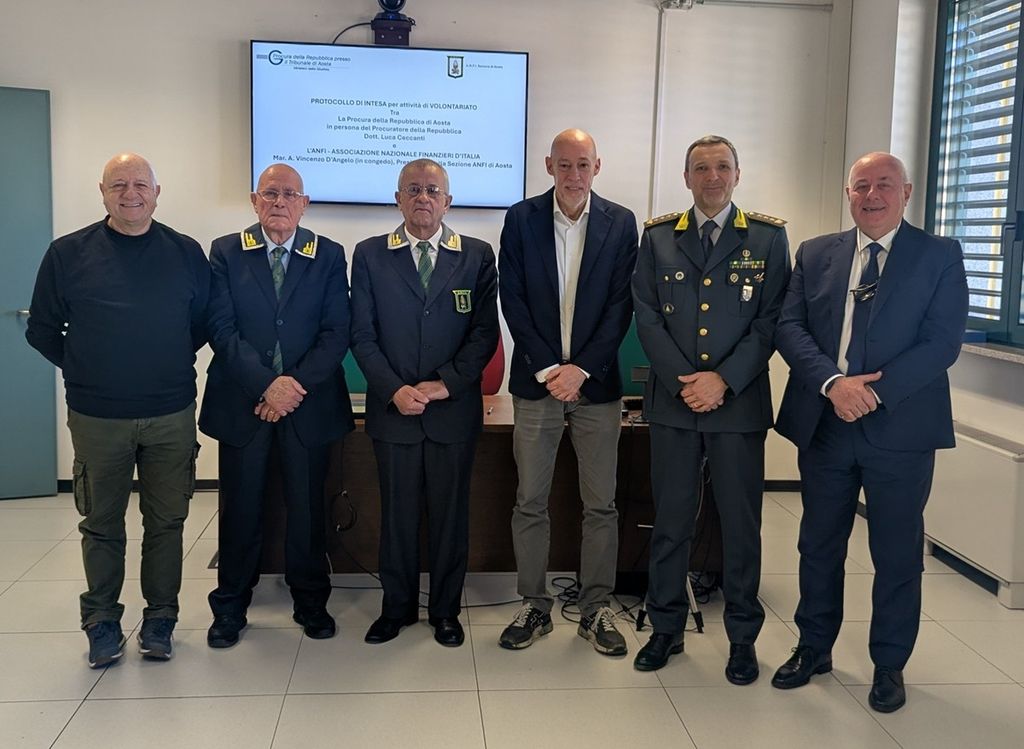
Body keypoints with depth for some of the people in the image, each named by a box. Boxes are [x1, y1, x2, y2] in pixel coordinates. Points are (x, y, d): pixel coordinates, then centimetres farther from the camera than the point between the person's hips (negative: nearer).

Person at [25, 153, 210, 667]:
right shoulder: (68, 254, -1)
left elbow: (205, 320, 11)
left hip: (172, 414, 1)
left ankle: (160, 618, 22)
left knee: (166, 521, 8)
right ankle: (102, 621, 23)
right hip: (97, 418, 0)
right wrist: (82, 371, 4)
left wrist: (174, 364, 6)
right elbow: (42, 330, 6)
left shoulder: (186, 253, 1)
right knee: (101, 524, 9)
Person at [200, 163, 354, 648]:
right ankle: (230, 607, 23)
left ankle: (310, 602, 24)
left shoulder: (329, 256, 3)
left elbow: (337, 332, -3)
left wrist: (297, 385, -14)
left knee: (307, 506, 7)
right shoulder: (226, 253, 3)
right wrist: (267, 384, -16)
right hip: (242, 402, 0)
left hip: (308, 402, 0)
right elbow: (221, 329, -6)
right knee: (240, 507, 8)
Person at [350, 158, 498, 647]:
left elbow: (485, 331, 0)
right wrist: (394, 390, -12)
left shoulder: (477, 256, 4)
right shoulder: (369, 255, 4)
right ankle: (397, 607, 26)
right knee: (396, 513, 10)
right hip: (393, 408, 0)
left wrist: (446, 383, -11)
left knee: (450, 515, 8)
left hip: (455, 409, 0)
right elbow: (362, 335, 0)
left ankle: (446, 610, 24)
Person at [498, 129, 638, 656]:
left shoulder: (620, 223, 2)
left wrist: (581, 369, -11)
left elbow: (621, 305, -2)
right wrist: (548, 368, -10)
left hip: (596, 382, 0)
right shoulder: (521, 219, 1)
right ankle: (535, 607, 18)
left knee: (600, 503, 6)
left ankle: (595, 609, 18)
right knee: (530, 502, 5)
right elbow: (512, 301, -2)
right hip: (536, 379, 0)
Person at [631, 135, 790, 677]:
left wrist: (723, 380, -12)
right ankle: (666, 628, 23)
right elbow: (647, 318, 2)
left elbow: (771, 321, -2)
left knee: (741, 524, 7)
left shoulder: (768, 237, 4)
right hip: (672, 402, 1)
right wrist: (685, 382, -9)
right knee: (670, 521, 8)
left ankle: (742, 637, 21)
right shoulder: (658, 236, 8)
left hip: (740, 403, -1)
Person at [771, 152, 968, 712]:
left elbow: (942, 341, -9)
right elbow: (789, 326, -1)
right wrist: (833, 382, -17)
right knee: (819, 545, 14)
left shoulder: (939, 256, 0)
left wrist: (874, 390, -19)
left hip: (900, 429, -2)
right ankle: (814, 648, 31)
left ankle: (889, 665, 26)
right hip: (823, 425, 3)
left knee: (897, 554, 8)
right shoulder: (815, 254, 8)